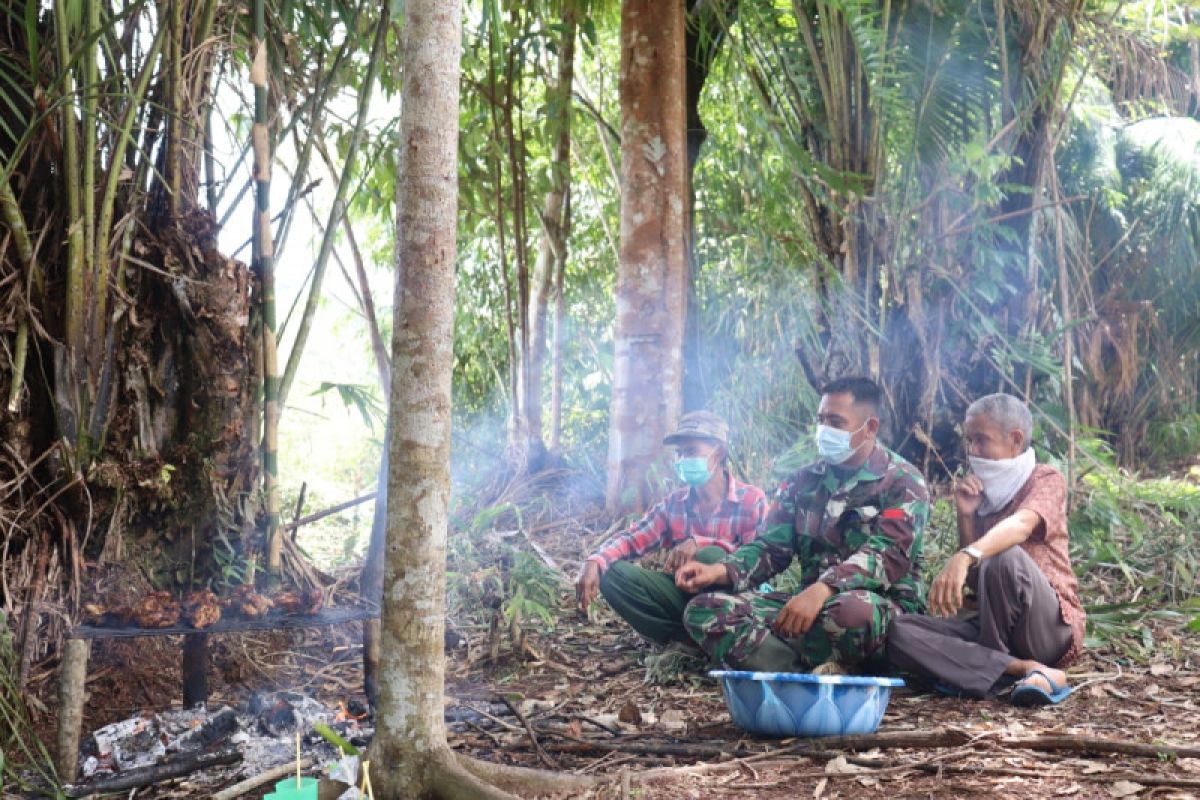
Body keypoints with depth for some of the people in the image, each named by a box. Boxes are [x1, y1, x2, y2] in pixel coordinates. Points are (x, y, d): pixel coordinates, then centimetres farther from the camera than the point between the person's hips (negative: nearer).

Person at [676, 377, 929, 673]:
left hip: (885, 609, -6)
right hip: (812, 605, 6)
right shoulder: (804, 482, 15)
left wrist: (821, 590, -36)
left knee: (852, 611, -43)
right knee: (706, 610, -13)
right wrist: (720, 571, -12)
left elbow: (889, 553, -20)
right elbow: (772, 547, 11)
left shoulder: (902, 481, -4)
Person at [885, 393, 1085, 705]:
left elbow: (1021, 525, -28)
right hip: (993, 628, 6)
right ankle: (1027, 669, -27)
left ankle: (985, 668, -15)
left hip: (1053, 629, -6)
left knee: (1004, 556, -35)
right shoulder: (981, 494, 17)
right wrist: (966, 516, -3)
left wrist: (965, 558, -47)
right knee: (901, 632, -17)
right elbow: (973, 581, 11)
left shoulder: (1046, 479, -2)